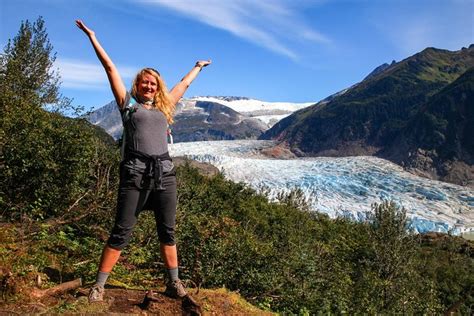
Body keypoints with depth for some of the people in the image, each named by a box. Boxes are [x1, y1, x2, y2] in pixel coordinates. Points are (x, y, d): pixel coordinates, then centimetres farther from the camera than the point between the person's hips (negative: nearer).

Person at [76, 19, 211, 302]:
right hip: (135, 173, -3)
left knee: (168, 231, 7)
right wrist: (92, 37, 16)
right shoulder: (128, 104, 12)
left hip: (165, 173, 4)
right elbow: (110, 68, 13)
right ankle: (99, 285, 8)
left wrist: (198, 66, 47)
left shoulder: (163, 108, 21)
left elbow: (184, 84, 34)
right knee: (121, 232, -3)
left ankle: (174, 283, 16)